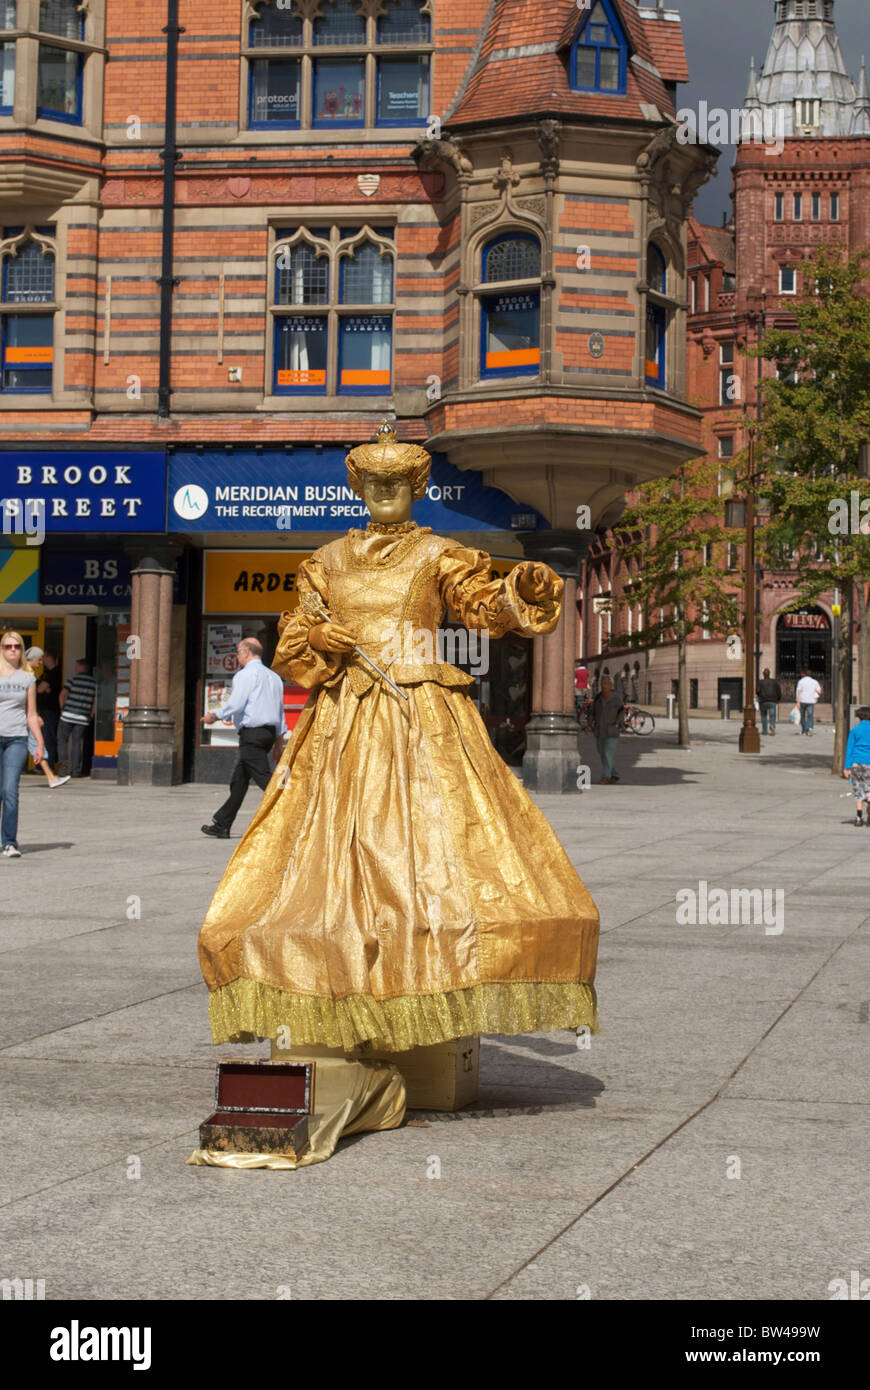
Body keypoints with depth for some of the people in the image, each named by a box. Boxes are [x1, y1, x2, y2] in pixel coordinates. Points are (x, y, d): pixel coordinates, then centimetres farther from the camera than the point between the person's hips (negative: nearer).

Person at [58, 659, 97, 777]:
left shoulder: (73, 679, -4)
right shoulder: (94, 683, 6)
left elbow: (63, 694, -6)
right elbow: (95, 701, 6)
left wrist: (63, 708, 7)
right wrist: (90, 716, 14)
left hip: (68, 715, -3)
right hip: (83, 718, 3)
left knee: (62, 740, 9)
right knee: (77, 742, 7)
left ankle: (64, 762, -9)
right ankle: (76, 770, 3)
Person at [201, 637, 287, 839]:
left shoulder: (245, 675, -8)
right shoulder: (274, 677, 19)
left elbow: (235, 704, -17)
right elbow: (280, 711, 19)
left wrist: (214, 717, -1)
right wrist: (279, 741, 22)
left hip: (251, 733, -9)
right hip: (269, 732, 9)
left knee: (264, 779, -13)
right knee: (239, 779, 15)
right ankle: (221, 825, 21)